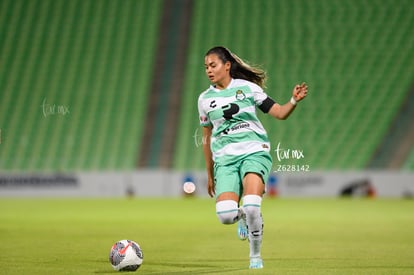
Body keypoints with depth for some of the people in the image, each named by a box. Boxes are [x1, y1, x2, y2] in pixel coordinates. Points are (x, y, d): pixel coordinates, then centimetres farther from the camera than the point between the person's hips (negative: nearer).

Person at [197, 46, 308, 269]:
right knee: (225, 215, -20)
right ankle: (242, 217, 19)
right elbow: (207, 138, 20)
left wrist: (294, 100, -17)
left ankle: (256, 255, -1)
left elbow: (280, 113, 4)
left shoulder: (247, 88, 5)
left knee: (251, 206, -26)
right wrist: (210, 174, 21)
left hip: (255, 152, -2)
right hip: (225, 159, 2)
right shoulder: (205, 99, 12)